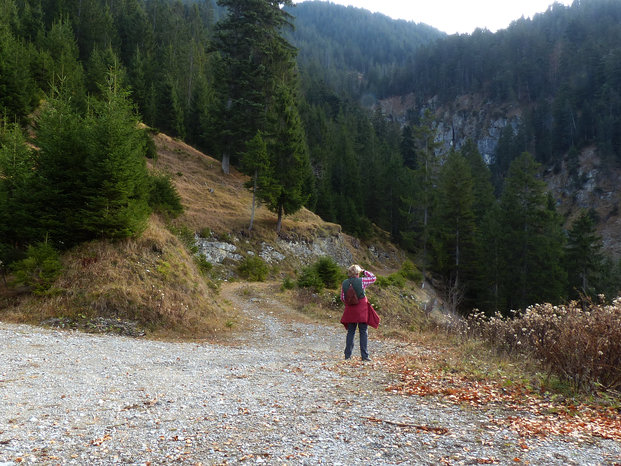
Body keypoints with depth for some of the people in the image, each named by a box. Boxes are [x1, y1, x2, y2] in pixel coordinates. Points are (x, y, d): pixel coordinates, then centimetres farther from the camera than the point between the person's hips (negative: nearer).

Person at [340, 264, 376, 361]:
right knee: (363, 333, 3)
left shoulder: (344, 283, 1)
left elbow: (342, 298, 6)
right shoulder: (361, 281, -9)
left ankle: (347, 355, 12)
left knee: (350, 332, 12)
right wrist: (364, 271, 14)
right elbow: (373, 278, 7)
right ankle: (364, 355, 2)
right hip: (361, 310, -3)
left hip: (349, 310, 3)